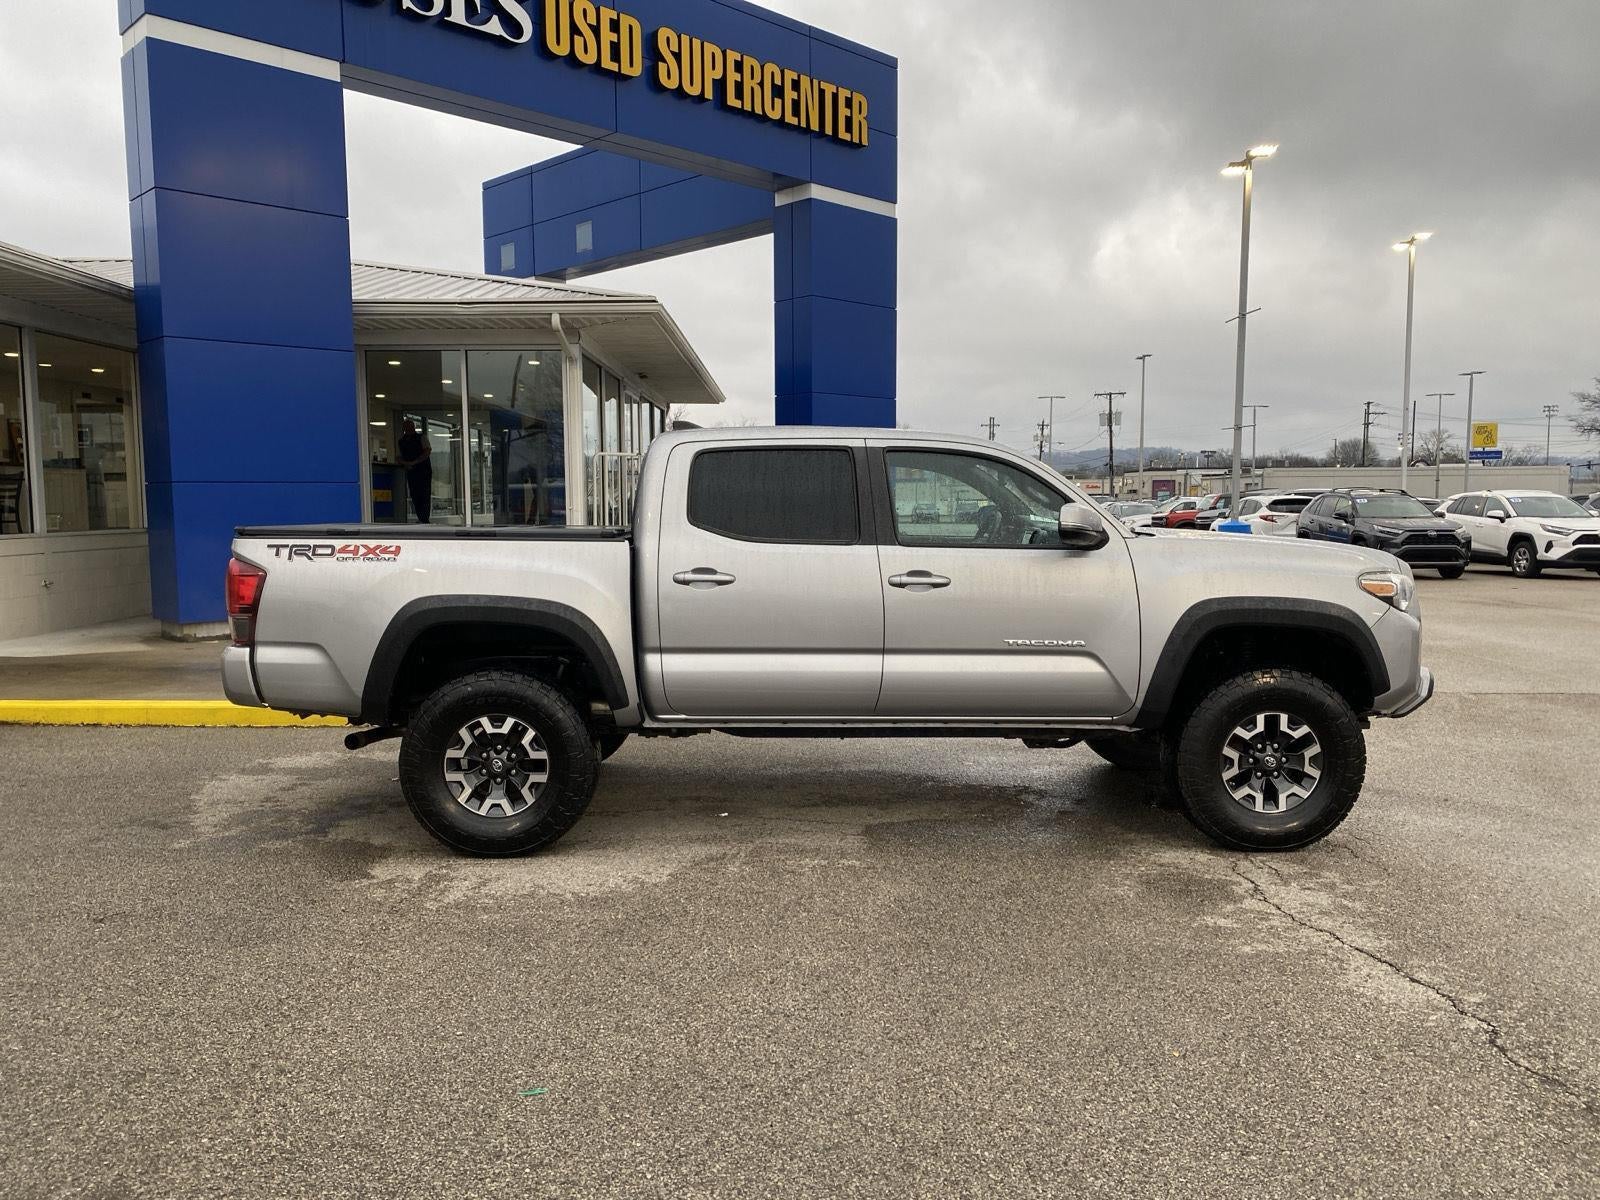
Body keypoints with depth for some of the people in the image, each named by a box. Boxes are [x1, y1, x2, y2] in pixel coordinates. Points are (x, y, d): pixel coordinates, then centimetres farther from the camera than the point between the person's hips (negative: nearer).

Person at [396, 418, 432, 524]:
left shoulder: (421, 438, 1)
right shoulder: (402, 441, 14)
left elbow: (428, 451, -10)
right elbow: (400, 458, 16)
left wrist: (413, 462, -14)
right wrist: (405, 463, -7)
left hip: (424, 470, -5)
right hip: (410, 472, 5)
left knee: (425, 495, -9)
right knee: (414, 496, 3)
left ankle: (425, 519, -11)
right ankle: (421, 519, 7)